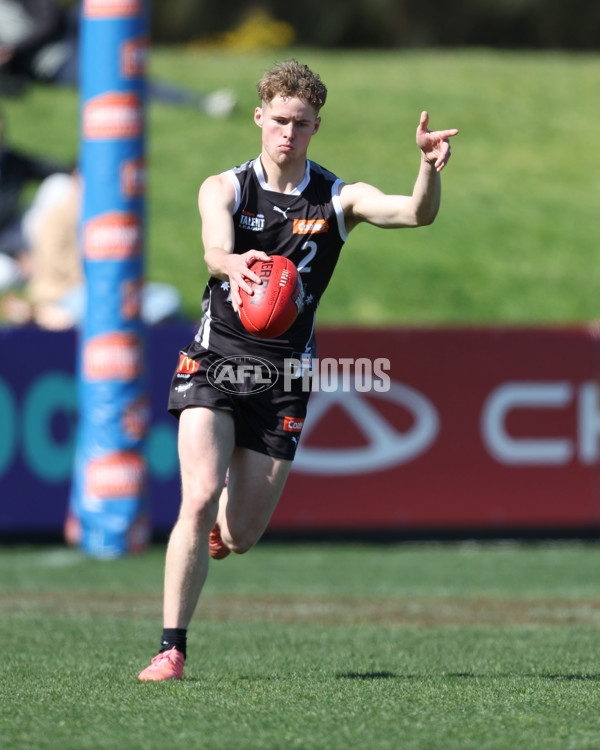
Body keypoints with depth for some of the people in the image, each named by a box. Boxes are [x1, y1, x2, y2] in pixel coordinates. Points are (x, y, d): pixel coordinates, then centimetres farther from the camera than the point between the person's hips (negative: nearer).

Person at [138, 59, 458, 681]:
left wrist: (429, 169, -38)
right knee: (200, 500, -22)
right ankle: (171, 649, -16)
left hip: (284, 377, 2)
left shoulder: (338, 200, 1)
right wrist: (235, 265, -48)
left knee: (241, 536, 3)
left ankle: (220, 527, 43)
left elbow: (416, 214, -16)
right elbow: (215, 249, -23)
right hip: (216, 361, -2)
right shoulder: (224, 189, -2)